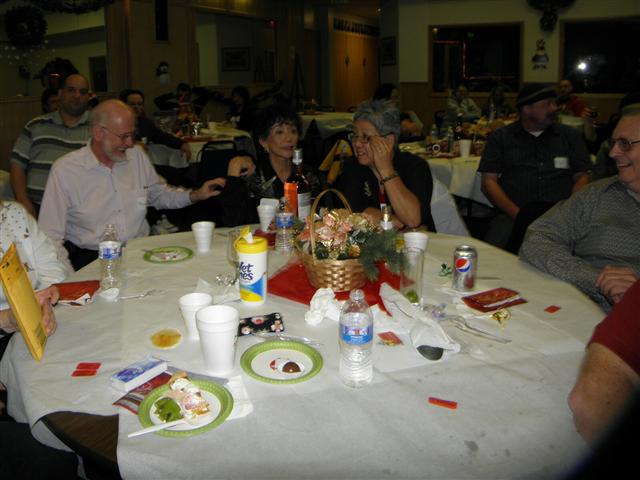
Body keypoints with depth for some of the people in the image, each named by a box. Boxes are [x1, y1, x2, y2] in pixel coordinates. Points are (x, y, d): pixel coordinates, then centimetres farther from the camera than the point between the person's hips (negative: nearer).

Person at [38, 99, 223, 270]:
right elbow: (51, 236, -7)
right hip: (90, 257, -5)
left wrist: (195, 195, 9)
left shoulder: (137, 156, 9)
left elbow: (158, 194, 26)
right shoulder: (64, 170, -6)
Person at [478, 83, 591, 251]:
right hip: (513, 215, -2)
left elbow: (582, 178, 16)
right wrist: (518, 213, -10)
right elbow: (489, 182, 6)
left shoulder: (570, 136, 20)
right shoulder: (500, 137, 14)